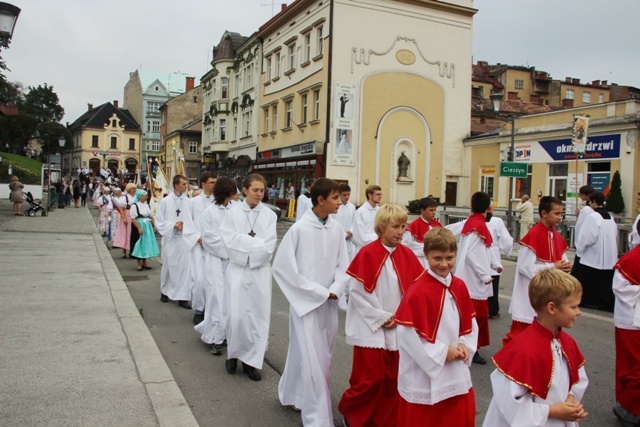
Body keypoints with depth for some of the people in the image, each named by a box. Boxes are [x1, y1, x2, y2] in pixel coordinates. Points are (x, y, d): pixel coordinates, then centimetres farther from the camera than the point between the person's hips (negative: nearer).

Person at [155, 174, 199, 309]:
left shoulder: (187, 202, -2)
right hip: (170, 238, -1)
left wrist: (196, 235, -16)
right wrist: (173, 225, -15)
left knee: (184, 267, -2)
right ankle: (165, 291, 34)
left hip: (185, 239, 1)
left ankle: (182, 297, 5)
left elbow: (190, 221, -2)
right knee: (168, 266, 14)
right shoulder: (165, 201, -6)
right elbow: (159, 221, -3)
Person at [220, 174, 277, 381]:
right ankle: (233, 353, 20)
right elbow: (230, 240, -9)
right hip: (238, 269, -1)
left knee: (259, 315, 3)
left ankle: (252, 360, 15)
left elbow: (269, 246, -7)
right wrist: (257, 243, -11)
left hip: (260, 271, 1)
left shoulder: (269, 215, 1)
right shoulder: (233, 212, -1)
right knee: (237, 315, -6)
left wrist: (245, 244, -12)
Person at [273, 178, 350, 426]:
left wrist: (334, 291, -13)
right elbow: (282, 267, -13)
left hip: (329, 304, 6)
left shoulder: (337, 229, -3)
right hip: (306, 302, -5)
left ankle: (291, 394, 42)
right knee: (313, 361, -2)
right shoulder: (299, 229, -16)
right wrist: (319, 292, -13)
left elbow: (343, 266, 5)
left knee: (321, 357, 18)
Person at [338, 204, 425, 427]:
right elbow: (356, 291, -13)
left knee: (393, 379, 10)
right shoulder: (367, 253, -13)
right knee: (370, 378, 0)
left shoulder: (407, 255, 2)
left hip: (398, 328, 5)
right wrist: (381, 318, -11)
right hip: (371, 327, -5)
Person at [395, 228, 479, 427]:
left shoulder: (459, 287, 1)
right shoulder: (418, 292, -20)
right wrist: (441, 352, -16)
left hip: (457, 376, 6)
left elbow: (470, 323, 12)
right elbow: (407, 335, -21)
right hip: (424, 379, -6)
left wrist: (465, 345, -6)